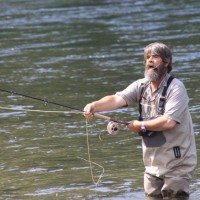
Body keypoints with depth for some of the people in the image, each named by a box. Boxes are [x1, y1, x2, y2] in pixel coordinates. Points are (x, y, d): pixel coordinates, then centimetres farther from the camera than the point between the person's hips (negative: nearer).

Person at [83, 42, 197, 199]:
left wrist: (141, 126, -12)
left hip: (177, 164, -6)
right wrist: (94, 106, -29)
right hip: (154, 164, 6)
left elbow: (169, 121, -24)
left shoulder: (175, 88, -13)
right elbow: (117, 99, -11)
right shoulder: (141, 86, 4)